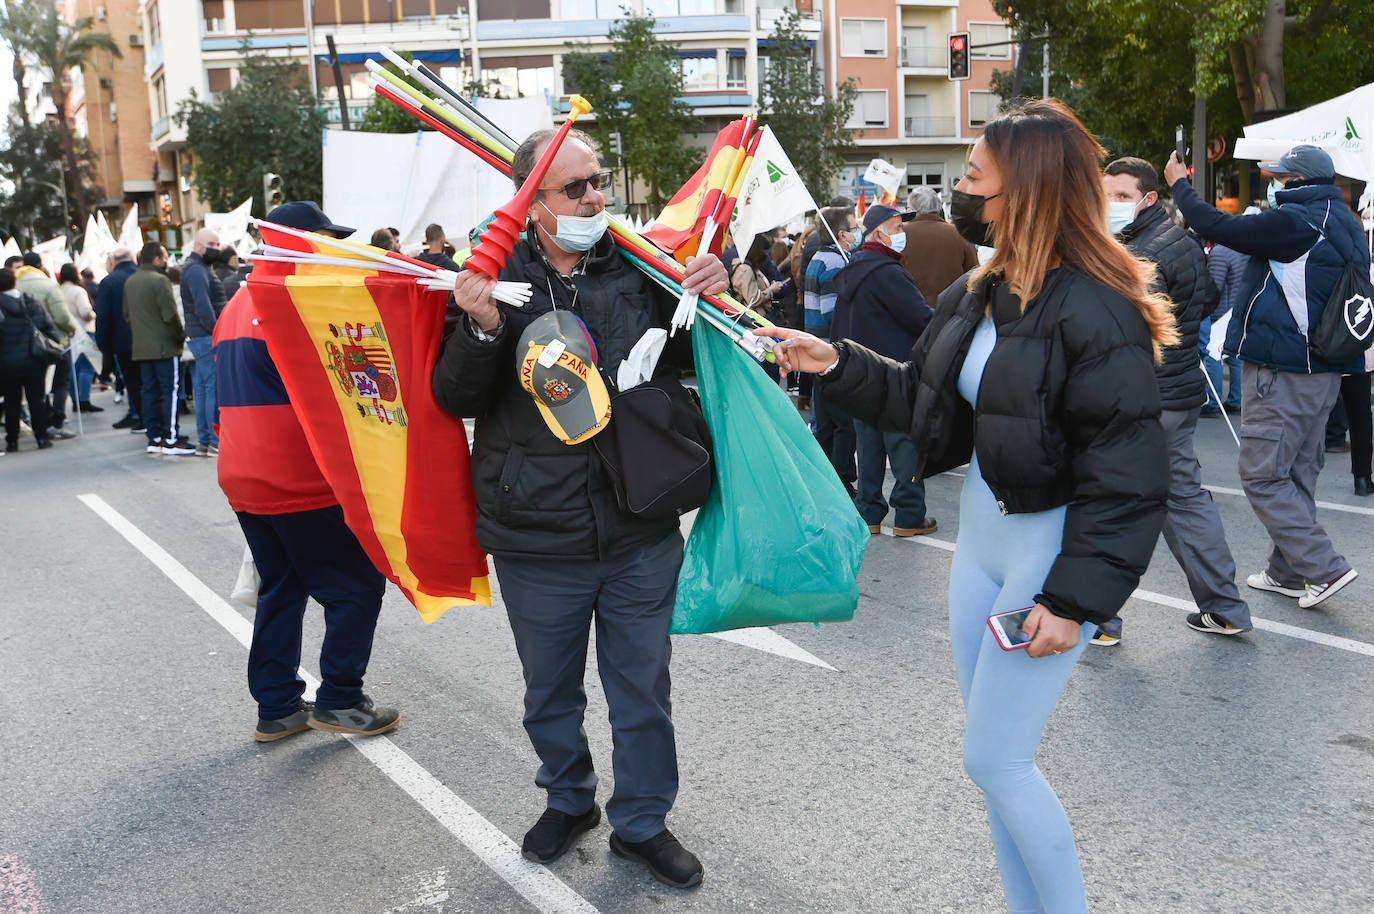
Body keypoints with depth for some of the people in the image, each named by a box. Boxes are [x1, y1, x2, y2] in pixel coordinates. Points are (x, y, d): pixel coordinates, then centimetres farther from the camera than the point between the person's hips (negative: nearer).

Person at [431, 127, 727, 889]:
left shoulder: (637, 266, 0)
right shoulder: (495, 276, -5)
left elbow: (676, 363, 13)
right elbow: (455, 398, -7)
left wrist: (702, 301, -6)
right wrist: (482, 329, -25)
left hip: (640, 535, 1)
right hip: (537, 540, -1)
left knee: (643, 690, 14)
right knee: (550, 692, 19)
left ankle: (641, 821, 35)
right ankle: (569, 800, 45)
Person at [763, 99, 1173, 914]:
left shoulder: (1094, 312, -20)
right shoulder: (980, 294, 6)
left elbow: (1127, 476, -20)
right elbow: (920, 397, 15)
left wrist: (1077, 599, -22)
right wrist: (836, 363, 5)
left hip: (1055, 548, -8)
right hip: (981, 533, 9)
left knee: (995, 760, -1)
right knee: (1001, 756, 17)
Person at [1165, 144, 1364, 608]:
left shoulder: (1294, 221, -17)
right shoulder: (1345, 223, 12)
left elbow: (1217, 226, -17)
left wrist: (1179, 183, -2)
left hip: (1283, 373, -9)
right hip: (1324, 372, 9)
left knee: (1263, 474, -3)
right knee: (1297, 473, 15)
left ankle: (1326, 567, -4)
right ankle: (1288, 572, 23)